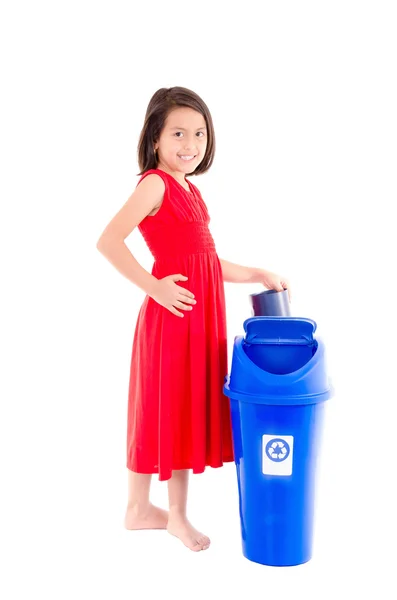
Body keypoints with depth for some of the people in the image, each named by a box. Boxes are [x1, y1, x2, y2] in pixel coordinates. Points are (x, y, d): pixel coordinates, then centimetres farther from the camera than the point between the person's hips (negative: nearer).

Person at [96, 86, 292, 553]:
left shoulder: (189, 190, 15)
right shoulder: (154, 183, -11)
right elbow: (108, 241, -23)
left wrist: (257, 276, 18)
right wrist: (153, 286, -20)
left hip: (201, 313, 9)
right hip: (172, 312, -9)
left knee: (188, 408, 15)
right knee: (171, 408, 3)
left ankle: (139, 507, 30)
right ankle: (176, 515, 19)